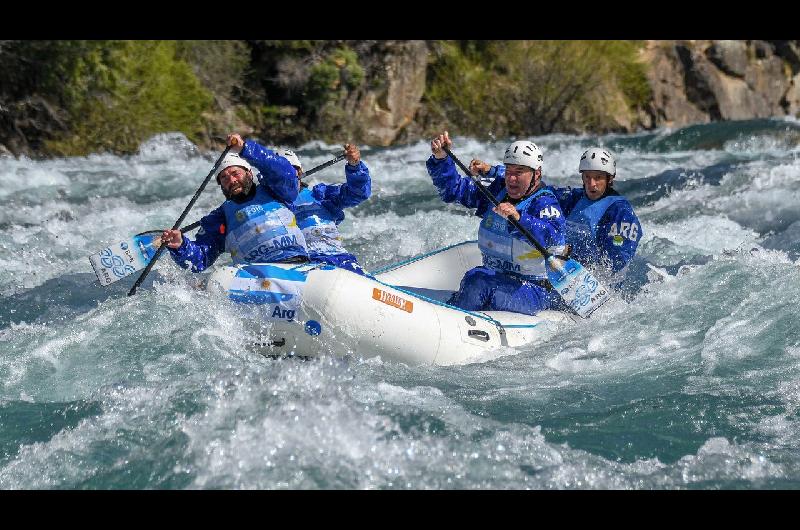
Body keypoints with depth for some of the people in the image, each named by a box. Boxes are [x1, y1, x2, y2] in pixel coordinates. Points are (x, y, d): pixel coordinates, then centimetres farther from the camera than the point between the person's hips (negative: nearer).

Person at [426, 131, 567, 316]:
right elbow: (452, 188, 10)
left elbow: (555, 237, -35)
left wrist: (519, 218, -50)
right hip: (497, 278, 7)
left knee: (476, 282, -30)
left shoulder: (545, 203, -14)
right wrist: (440, 158, -8)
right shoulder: (497, 192, 8)